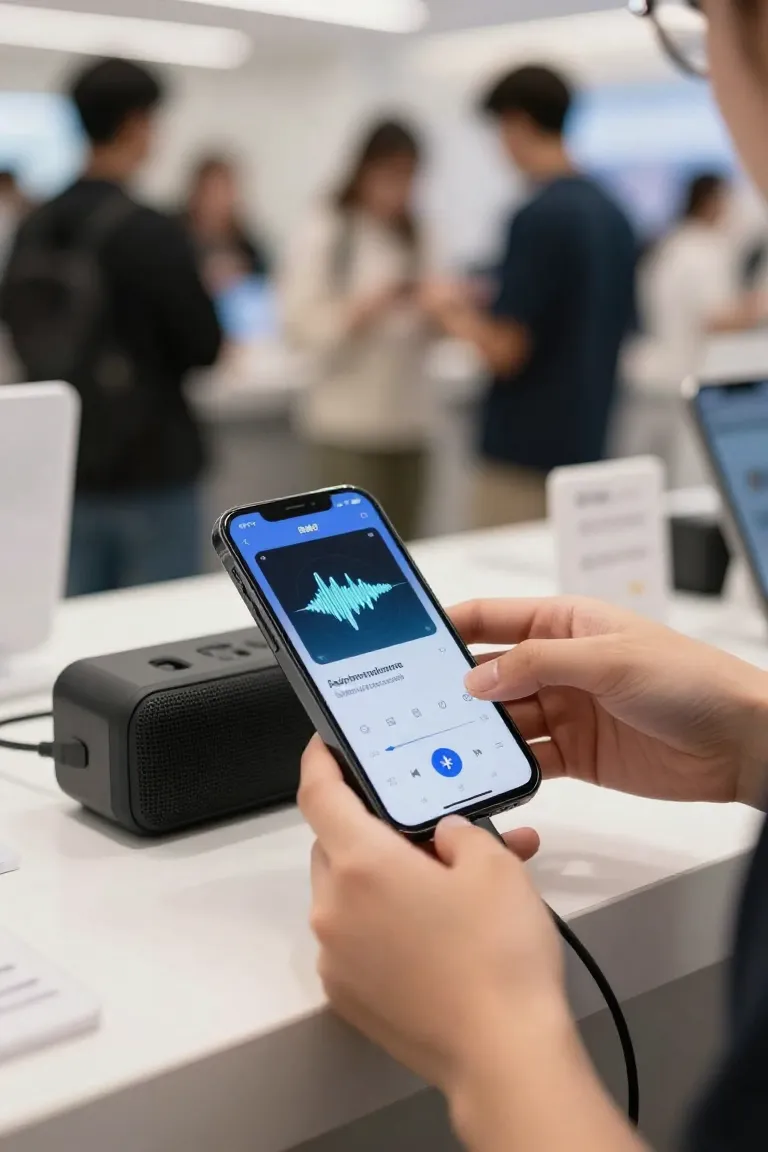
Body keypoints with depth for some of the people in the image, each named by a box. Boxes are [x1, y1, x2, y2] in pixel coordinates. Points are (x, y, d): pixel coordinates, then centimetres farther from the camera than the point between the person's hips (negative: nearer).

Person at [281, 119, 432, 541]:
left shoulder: (411, 236, 13)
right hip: (348, 424, -6)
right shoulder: (324, 232, -4)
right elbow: (300, 324, -11)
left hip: (406, 419, 6)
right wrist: (360, 309, -25)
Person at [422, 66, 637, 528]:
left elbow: (505, 351, -19)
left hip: (527, 451, -8)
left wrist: (454, 312, 1)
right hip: (587, 444, 8)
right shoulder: (614, 215, 8)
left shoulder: (540, 217, -17)